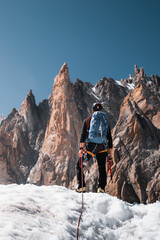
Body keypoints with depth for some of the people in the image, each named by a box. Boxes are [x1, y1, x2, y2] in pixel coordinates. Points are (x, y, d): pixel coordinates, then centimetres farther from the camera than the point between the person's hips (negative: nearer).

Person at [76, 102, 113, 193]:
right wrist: (111, 153, 14)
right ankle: (101, 187, 2)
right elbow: (109, 138, 10)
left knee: (79, 165, 11)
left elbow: (83, 135, -5)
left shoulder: (87, 120, 8)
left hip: (90, 146, -2)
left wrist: (81, 148, -10)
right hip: (102, 147, 2)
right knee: (102, 168, 14)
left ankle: (81, 186, 0)